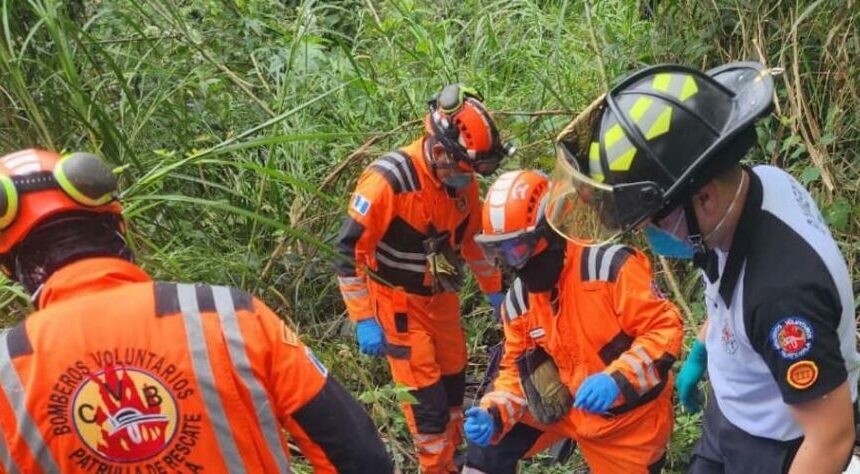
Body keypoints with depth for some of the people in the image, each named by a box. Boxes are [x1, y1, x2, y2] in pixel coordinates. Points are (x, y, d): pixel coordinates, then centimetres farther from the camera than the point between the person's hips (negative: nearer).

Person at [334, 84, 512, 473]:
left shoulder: (462, 181, -6)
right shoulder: (389, 179, -27)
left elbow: (474, 236, 11)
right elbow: (349, 249, -23)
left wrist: (494, 292, 17)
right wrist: (364, 320, -23)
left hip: (441, 297, 7)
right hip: (398, 302, -6)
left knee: (454, 382, 16)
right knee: (427, 397, -4)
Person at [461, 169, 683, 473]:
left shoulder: (609, 265, -25)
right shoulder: (518, 300, -5)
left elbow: (665, 329, -24)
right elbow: (518, 370, 3)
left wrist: (617, 379, -36)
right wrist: (494, 414, -15)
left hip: (628, 421, -5)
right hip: (569, 409, 5)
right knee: (490, 444, 2)